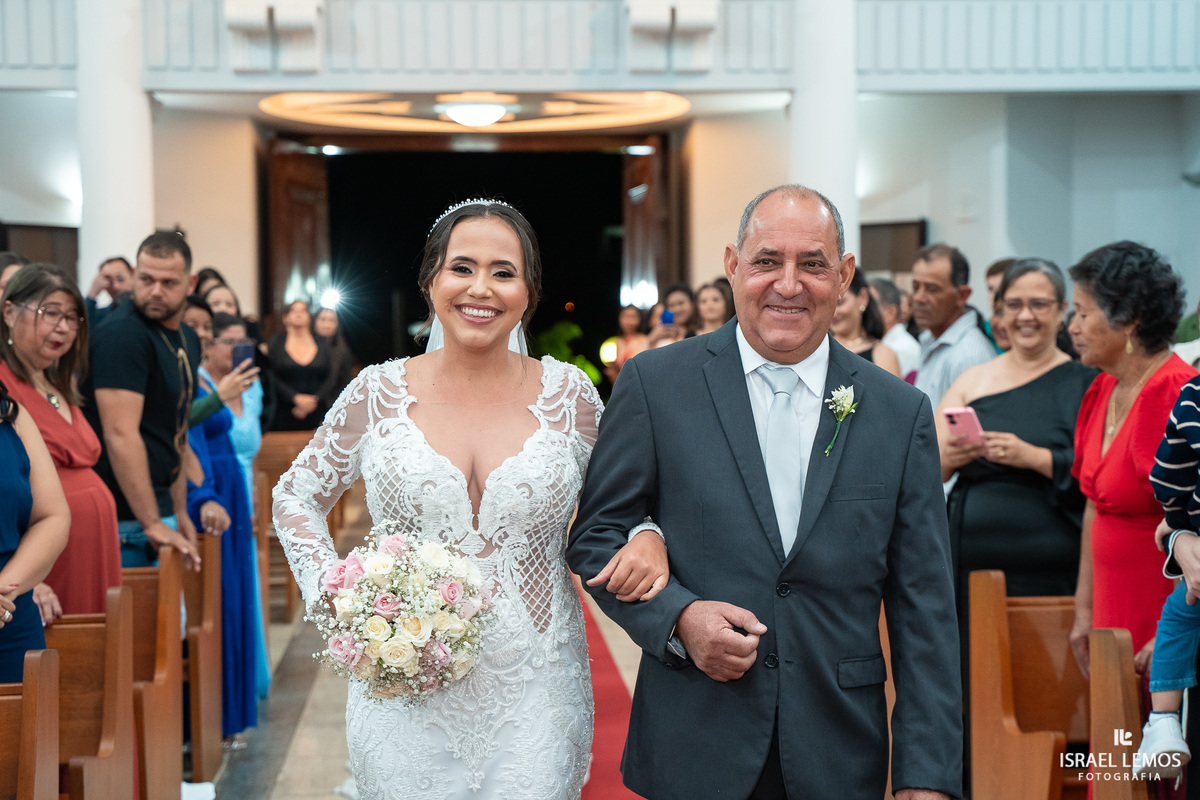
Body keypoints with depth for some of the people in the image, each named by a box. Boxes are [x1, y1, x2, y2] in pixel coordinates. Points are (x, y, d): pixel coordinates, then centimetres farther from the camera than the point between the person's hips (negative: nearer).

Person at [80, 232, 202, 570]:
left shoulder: (188, 340, 15)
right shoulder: (121, 335, -14)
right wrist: (153, 525, -21)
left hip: (161, 512, 8)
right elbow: (120, 435, -20)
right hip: (126, 521, -8)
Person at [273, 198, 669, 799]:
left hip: (535, 694, 0)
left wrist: (647, 539, -10)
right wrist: (331, 589, -4)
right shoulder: (378, 395, -2)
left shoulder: (569, 395, 0)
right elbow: (295, 498, 11)